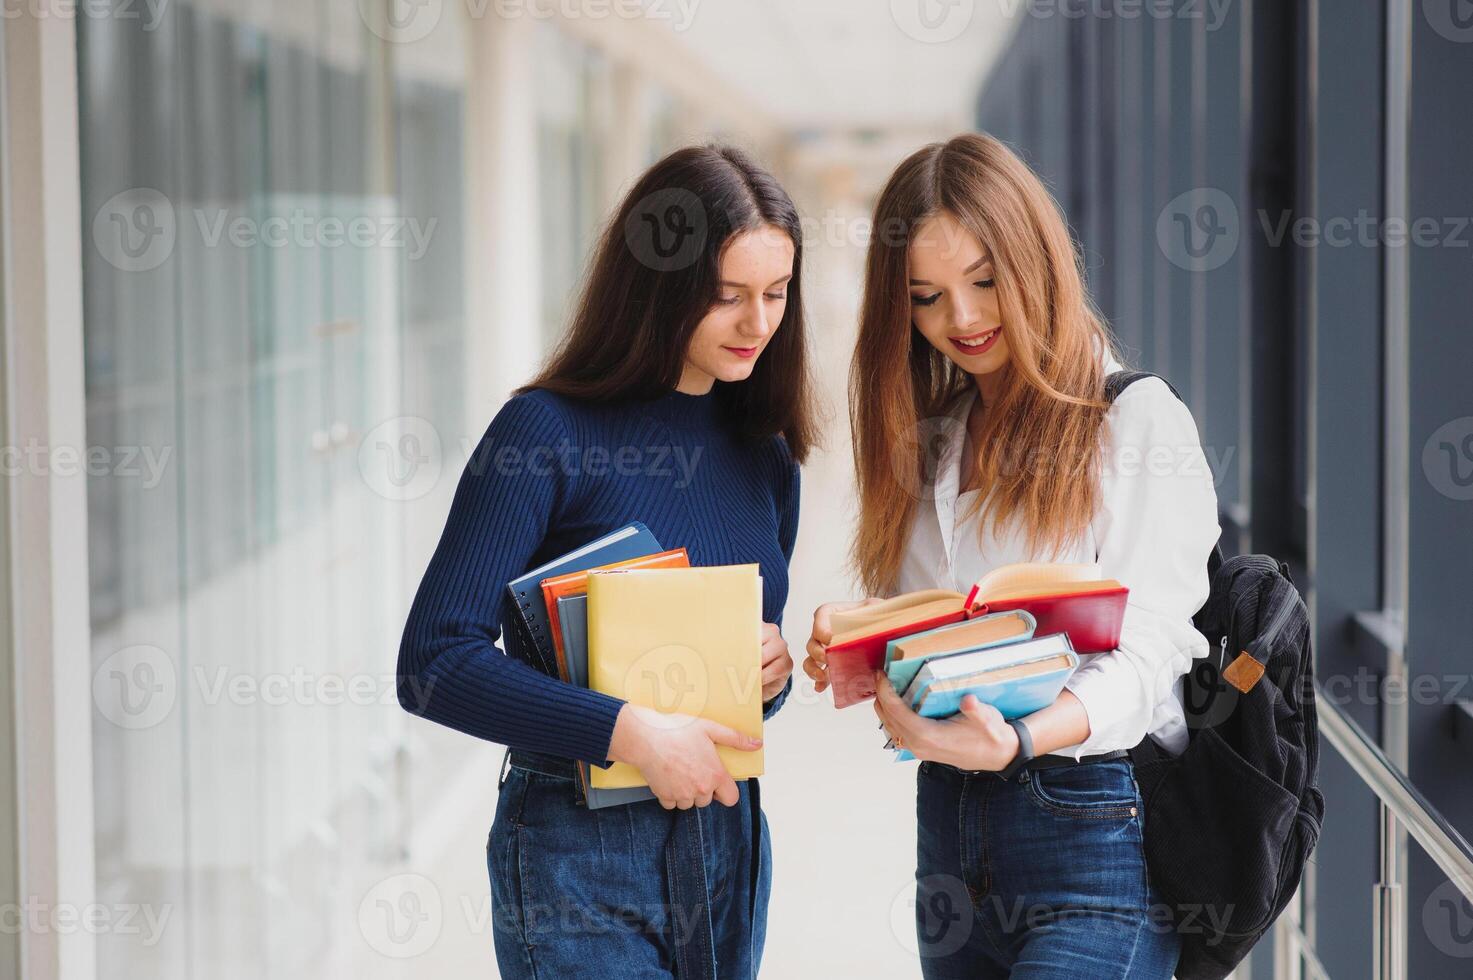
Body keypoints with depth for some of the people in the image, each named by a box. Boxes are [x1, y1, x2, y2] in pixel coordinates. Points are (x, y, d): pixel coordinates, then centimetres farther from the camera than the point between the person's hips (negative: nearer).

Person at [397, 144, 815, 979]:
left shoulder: (764, 455, 9)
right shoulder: (547, 433, -11)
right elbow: (436, 661, -18)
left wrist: (775, 672, -3)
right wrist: (630, 732, -24)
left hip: (728, 841, 6)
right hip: (580, 854, -6)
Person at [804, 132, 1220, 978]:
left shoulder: (1141, 420, -4)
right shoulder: (931, 440, 17)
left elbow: (1147, 655, -12)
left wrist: (1016, 740, -30)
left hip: (1094, 825, -6)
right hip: (950, 818, 7)